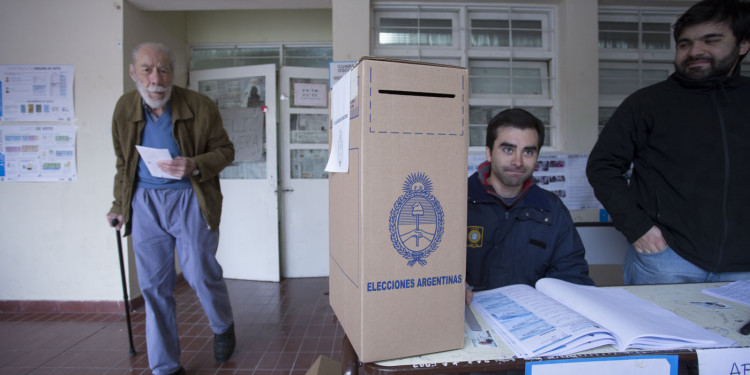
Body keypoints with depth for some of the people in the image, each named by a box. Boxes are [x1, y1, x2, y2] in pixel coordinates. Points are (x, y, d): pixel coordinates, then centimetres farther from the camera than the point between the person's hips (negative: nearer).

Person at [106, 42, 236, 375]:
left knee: (201, 274, 2)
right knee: (153, 285, 7)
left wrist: (194, 165, -21)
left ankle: (223, 328, 36)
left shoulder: (200, 107, -9)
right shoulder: (124, 108, 3)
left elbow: (225, 150, -3)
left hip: (190, 200, -3)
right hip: (144, 201, 4)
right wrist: (120, 205, 14)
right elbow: (124, 163, 15)